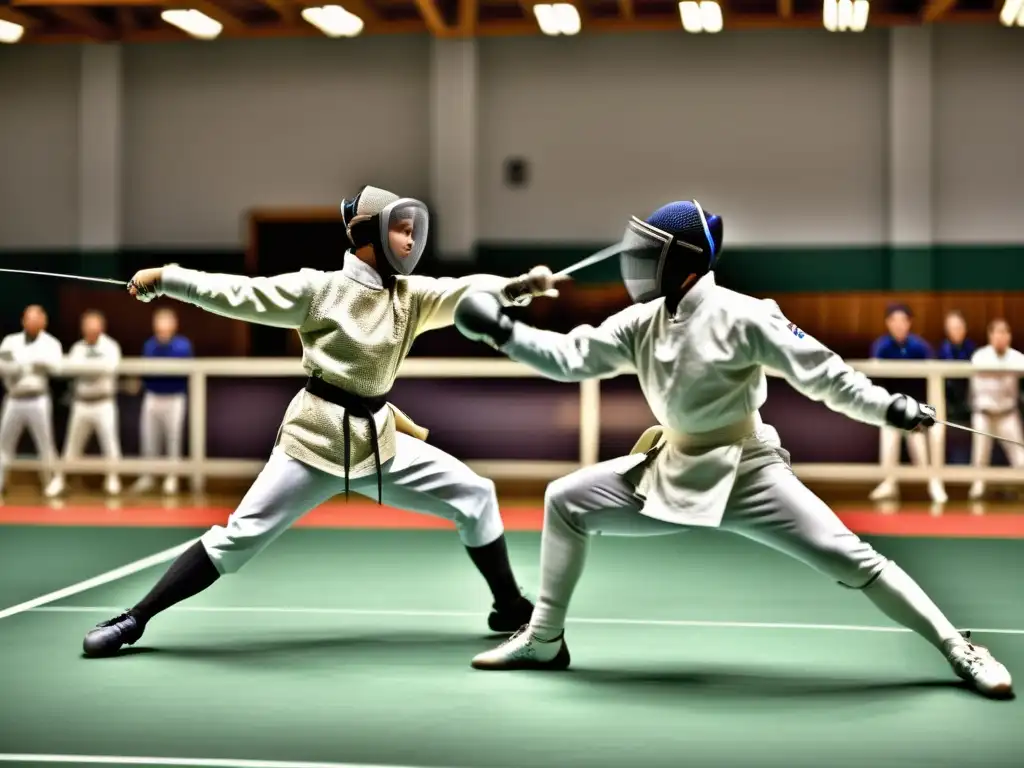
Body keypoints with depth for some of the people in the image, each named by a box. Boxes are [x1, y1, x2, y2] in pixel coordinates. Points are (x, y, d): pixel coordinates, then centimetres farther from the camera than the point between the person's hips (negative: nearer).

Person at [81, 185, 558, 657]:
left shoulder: (410, 296, 3)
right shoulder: (321, 288, -10)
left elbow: (467, 292, -11)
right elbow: (241, 295, -12)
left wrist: (521, 286, -29)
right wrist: (165, 278, -17)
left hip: (378, 440, 5)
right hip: (316, 439, -5)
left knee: (474, 495, 1)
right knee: (237, 538, -11)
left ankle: (511, 608, 17)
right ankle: (131, 622, -1)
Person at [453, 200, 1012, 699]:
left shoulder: (741, 316, -18)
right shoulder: (641, 322, 0)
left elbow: (819, 370, -18)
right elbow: (570, 357, 1)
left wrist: (888, 408, -27)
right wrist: (505, 332, -8)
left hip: (746, 475, -6)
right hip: (674, 472, 6)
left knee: (849, 558, -15)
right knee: (565, 501, 2)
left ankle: (960, 651, 0)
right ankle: (545, 640, 13)